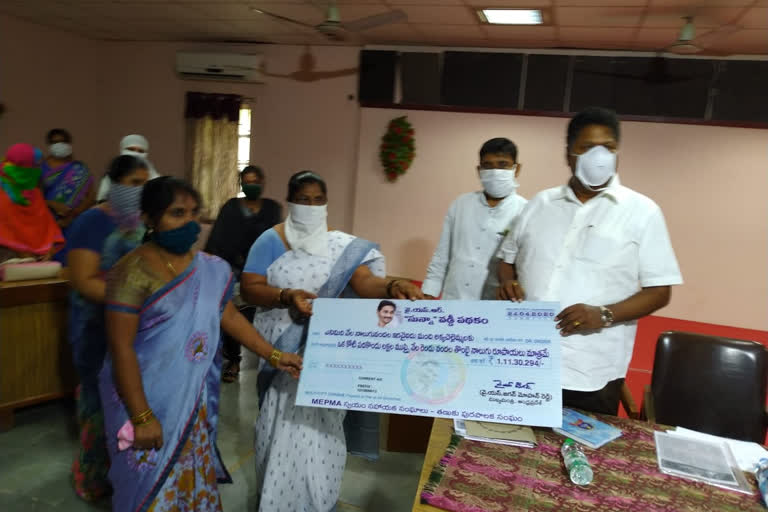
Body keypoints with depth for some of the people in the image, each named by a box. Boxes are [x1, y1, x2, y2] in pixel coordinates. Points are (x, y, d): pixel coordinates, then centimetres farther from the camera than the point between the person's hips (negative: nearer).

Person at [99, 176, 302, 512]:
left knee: (192, 476, 20)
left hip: (192, 398, 5)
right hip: (147, 399, -5)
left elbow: (229, 316, 8)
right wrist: (141, 416, -18)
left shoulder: (211, 269, -2)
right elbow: (121, 348, -19)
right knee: (151, 485, 13)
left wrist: (273, 356, 4)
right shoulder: (134, 271, -20)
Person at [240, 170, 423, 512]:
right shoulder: (271, 240, -4)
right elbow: (248, 288, -8)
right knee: (281, 423, 10)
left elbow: (364, 281, -15)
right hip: (280, 348, -1)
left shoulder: (342, 245, 0)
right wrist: (287, 296, -25)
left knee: (320, 424, 5)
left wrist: (392, 287, -36)